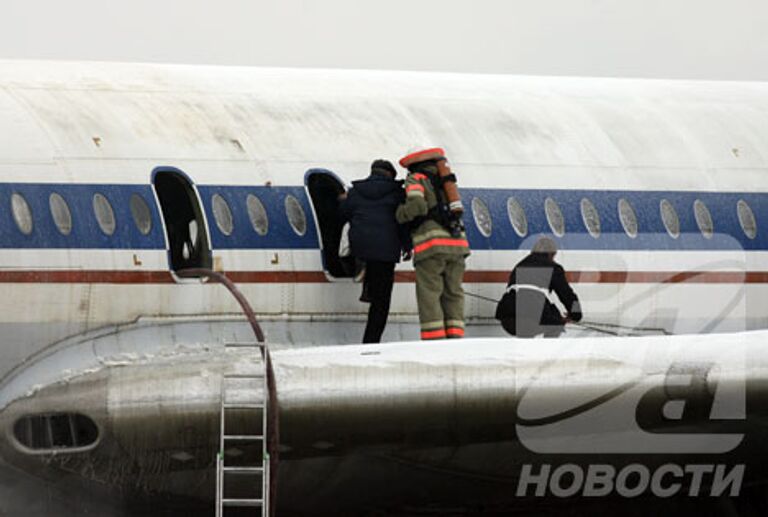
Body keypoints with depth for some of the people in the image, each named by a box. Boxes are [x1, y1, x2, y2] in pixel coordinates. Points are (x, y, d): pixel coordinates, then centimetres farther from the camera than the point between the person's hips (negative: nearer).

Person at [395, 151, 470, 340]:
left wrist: (400, 213, 5)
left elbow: (417, 205, -12)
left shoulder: (416, 179, 5)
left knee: (429, 294, -4)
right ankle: (455, 338, -3)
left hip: (431, 245, -5)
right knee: (453, 293, 8)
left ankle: (433, 345, -12)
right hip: (457, 243, 5)